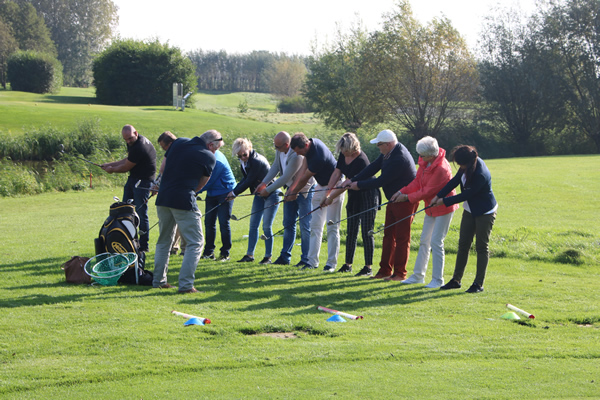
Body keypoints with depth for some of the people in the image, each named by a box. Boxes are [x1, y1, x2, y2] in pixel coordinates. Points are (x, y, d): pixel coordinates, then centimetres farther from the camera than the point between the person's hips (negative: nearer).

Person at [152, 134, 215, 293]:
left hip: (163, 198, 6)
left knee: (164, 241, 20)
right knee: (195, 243, 1)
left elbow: (163, 168, 15)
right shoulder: (209, 157, -3)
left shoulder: (179, 142, 9)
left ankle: (159, 280, 23)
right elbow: (200, 185, 6)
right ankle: (186, 285, -7)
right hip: (184, 201, -6)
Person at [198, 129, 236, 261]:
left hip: (225, 194, -9)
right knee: (209, 222, 7)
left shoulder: (217, 161, -25)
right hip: (212, 194, 9)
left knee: (224, 223, -3)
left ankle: (225, 253, 5)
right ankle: (209, 252, 14)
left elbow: (208, 183, -20)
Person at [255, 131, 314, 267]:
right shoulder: (280, 150, -6)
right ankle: (285, 257, 18)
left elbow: (286, 178, -27)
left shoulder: (296, 155, -32)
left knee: (305, 226, -6)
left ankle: (306, 259, -1)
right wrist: (264, 183, 0)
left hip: (305, 190, -9)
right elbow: (275, 167, 8)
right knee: (288, 224, 12)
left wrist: (268, 190, -18)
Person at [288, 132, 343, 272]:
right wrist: (292, 187, 1)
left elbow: (305, 178, -18)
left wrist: (294, 192, -3)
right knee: (315, 225, 5)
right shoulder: (311, 143, -6)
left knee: (332, 227, -7)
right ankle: (312, 261, 6)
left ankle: (331, 263, -4)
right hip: (321, 186, 9)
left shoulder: (318, 158, -33)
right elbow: (303, 168, 3)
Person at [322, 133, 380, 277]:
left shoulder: (361, 161, -27)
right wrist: (327, 193, -3)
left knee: (366, 231, -7)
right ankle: (348, 264, 19)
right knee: (351, 231, 11)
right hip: (354, 196, 8)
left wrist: (331, 198, -15)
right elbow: (336, 173, 4)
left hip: (368, 196, -8)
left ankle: (368, 267, -3)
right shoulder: (343, 155, -2)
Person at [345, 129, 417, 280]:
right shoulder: (389, 152, 4)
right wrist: (353, 180, 5)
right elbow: (374, 167, 10)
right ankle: (385, 271, 16)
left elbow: (382, 181, -23)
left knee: (402, 237, -5)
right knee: (388, 235, 11)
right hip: (393, 199, 10)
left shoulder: (399, 159, -27)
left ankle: (400, 273, 1)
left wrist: (359, 185, -11)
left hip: (405, 200, -10)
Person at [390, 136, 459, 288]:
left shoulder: (441, 169, -29)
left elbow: (428, 191, -24)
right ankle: (418, 275, 23)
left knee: (436, 242, -9)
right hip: (431, 207, 9)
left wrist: (407, 197, -16)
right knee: (424, 241, 14)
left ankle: (438, 279, 0)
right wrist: (402, 192, -6)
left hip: (444, 208, -9)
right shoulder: (425, 162, -2)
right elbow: (418, 182, 5)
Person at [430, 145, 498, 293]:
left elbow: (466, 195, -24)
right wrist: (438, 196, -2)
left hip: (485, 213, -9)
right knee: (463, 245, 11)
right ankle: (456, 280, 19)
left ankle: (479, 284, 6)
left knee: (482, 247, -1)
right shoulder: (467, 166, -8)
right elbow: (455, 180, 4)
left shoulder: (481, 175, -32)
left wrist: (445, 201, -14)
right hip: (470, 211, 9)